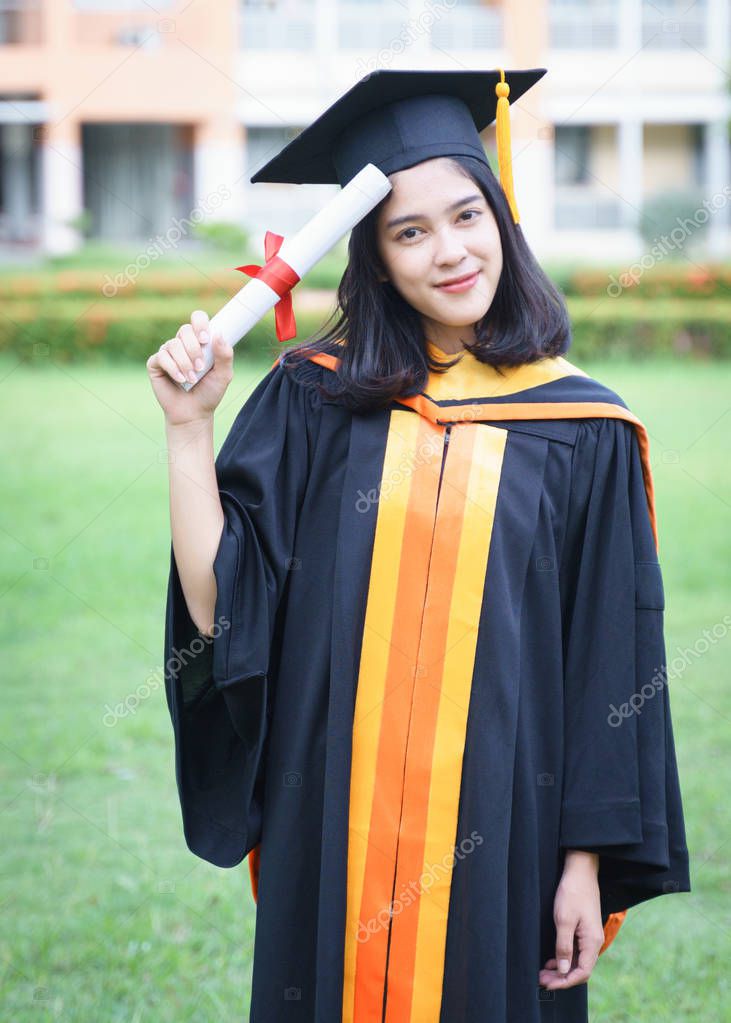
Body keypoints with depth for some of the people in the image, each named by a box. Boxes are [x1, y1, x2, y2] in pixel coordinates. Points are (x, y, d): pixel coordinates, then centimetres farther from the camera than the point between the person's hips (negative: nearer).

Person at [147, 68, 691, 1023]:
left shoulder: (581, 432, 0)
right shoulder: (314, 403, 1)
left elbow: (610, 670, 0)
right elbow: (218, 604, -5)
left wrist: (589, 861, -3)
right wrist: (190, 426, -12)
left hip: (497, 833, -1)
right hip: (332, 831, 1)